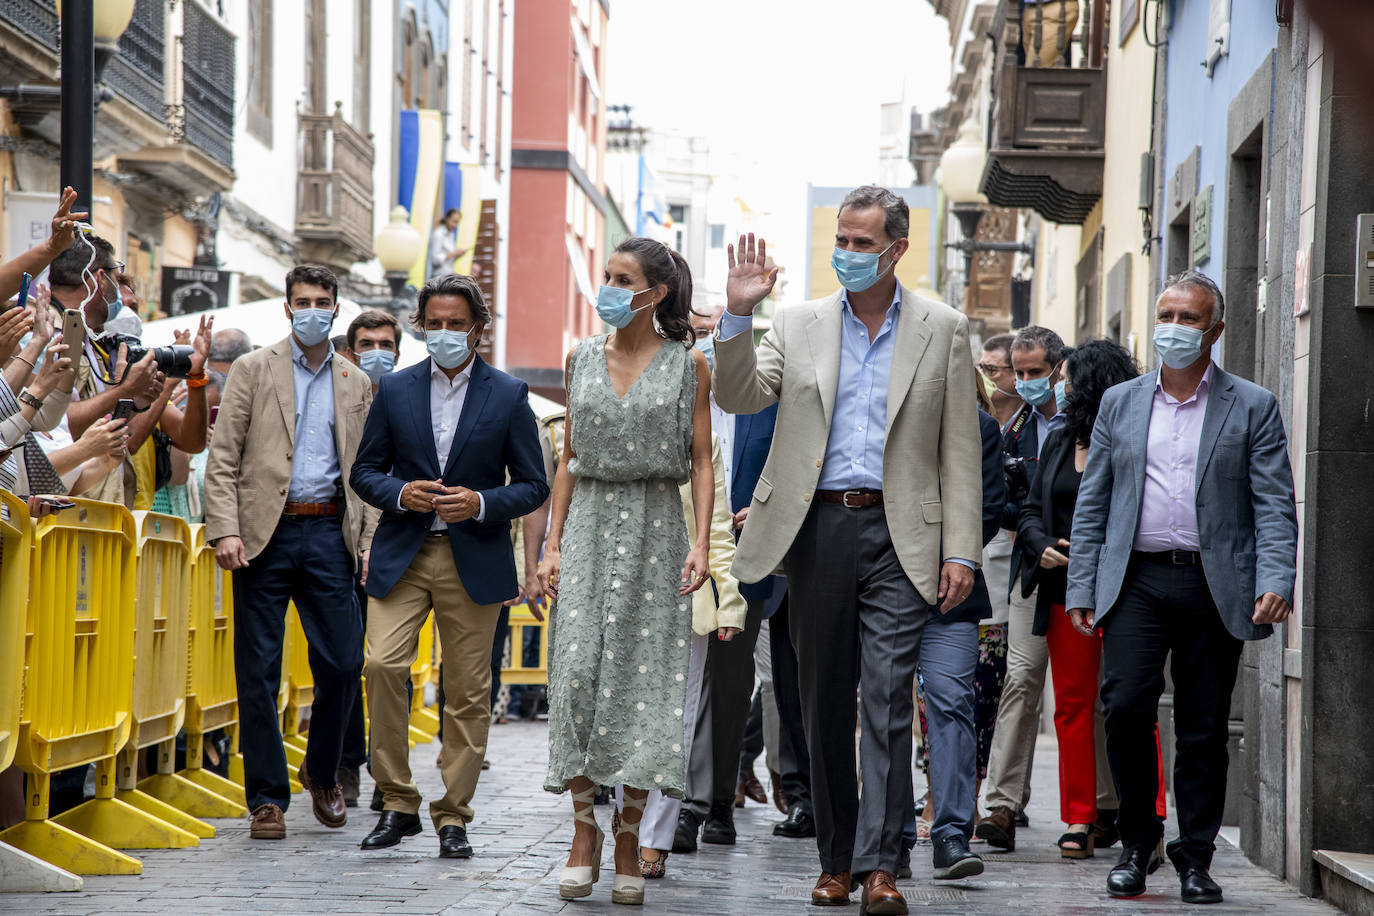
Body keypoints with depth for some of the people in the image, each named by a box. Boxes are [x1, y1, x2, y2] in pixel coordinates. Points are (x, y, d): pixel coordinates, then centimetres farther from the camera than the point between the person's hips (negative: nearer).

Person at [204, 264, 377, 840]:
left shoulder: (356, 384, 15)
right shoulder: (253, 370, 6)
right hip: (266, 533, -2)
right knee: (259, 672, -1)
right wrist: (225, 530, -10)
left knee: (343, 663, -3)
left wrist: (368, 542, 4)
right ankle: (267, 798, 7)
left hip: (329, 533, 2)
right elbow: (222, 458, 1)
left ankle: (322, 773, 21)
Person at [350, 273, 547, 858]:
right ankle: (397, 804, -3)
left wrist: (481, 503, -14)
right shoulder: (395, 390, 8)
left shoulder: (509, 395, 3)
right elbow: (365, 470, 12)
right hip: (402, 556, 1)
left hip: (474, 561, -1)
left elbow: (533, 486, 4)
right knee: (382, 665, -15)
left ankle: (453, 816, 11)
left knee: (468, 690, 1)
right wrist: (400, 494, -10)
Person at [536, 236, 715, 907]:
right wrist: (552, 543, 4)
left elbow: (701, 461, 0)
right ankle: (584, 827, -1)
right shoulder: (583, 359, 10)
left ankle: (628, 840, 2)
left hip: (655, 525, -2)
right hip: (590, 522, 2)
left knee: (642, 671, -4)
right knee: (579, 669, -9)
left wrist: (701, 543, -11)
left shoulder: (688, 365, 2)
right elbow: (568, 459, 12)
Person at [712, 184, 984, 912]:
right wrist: (738, 316, -13)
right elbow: (738, 396, 1)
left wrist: (961, 552, -2)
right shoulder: (799, 325, 11)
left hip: (899, 535, -2)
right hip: (817, 529, 2)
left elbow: (959, 450, 4)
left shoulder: (943, 330, 6)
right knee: (825, 701, 7)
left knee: (887, 698, -9)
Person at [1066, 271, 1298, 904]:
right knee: (1126, 705, -12)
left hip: (1215, 586, -1)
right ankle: (1137, 843, 4)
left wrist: (1276, 583, -14)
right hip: (1136, 582, 1)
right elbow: (1091, 503, 12)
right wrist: (1082, 589, 5)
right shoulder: (1120, 403, 13)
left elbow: (1275, 506, 0)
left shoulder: (1252, 408, 5)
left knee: (1204, 728, 2)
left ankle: (1196, 858, 13)